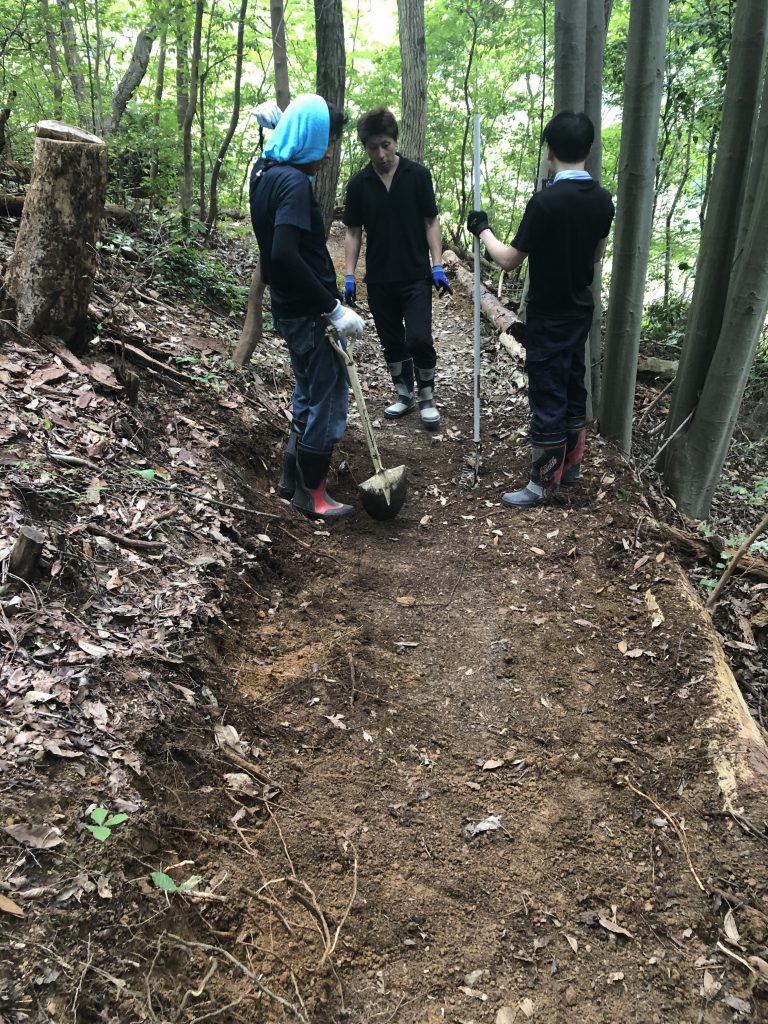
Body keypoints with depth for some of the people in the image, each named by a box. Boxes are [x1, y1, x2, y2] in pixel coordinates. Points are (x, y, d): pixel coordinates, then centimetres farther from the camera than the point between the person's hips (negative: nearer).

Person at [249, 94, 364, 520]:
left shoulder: (265, 172, 8)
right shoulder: (293, 183, -19)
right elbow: (286, 255, -29)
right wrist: (334, 308, -25)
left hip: (290, 306, 10)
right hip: (306, 311, -10)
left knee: (310, 392, 20)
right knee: (328, 397, 1)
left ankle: (292, 478, 31)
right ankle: (311, 493, 12)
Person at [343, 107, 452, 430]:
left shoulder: (418, 175, -4)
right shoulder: (358, 184, 1)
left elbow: (431, 222, 0)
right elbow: (353, 232, 6)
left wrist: (437, 266, -8)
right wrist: (349, 276, 0)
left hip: (416, 274, -2)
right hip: (378, 278, 3)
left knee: (419, 339, -10)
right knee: (392, 342, 11)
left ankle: (426, 398, 8)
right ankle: (404, 395, 27)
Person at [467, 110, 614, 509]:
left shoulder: (546, 201, -22)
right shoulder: (602, 199, 0)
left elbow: (509, 260, -15)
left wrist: (482, 230, 0)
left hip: (548, 317, -7)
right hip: (580, 310, 7)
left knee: (547, 398, 0)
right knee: (573, 388, 18)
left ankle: (543, 482, 8)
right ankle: (570, 465, 31)